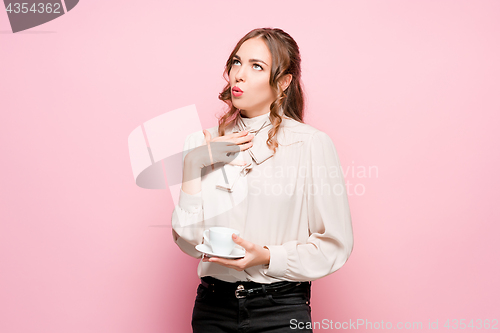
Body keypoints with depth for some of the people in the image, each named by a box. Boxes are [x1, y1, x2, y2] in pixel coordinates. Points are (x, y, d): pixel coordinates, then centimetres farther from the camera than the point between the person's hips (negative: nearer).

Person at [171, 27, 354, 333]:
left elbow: (335, 244, -6)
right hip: (213, 308, 3)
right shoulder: (206, 145, 4)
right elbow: (189, 241, -1)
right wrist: (192, 166, -9)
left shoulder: (311, 143, -7)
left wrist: (267, 258, -17)